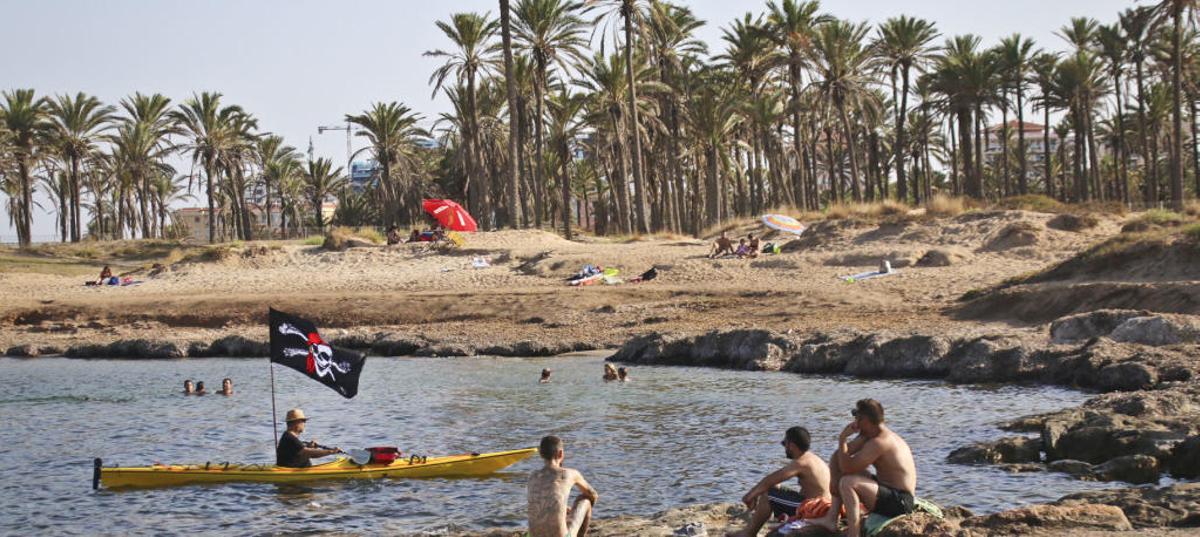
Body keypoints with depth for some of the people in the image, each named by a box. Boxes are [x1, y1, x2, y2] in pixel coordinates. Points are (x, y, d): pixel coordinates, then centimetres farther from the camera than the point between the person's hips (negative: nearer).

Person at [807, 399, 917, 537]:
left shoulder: (878, 442, -23)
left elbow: (847, 467, -24)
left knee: (847, 482, -28)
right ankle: (831, 519, 11)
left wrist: (842, 439, -16)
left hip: (899, 503, -11)